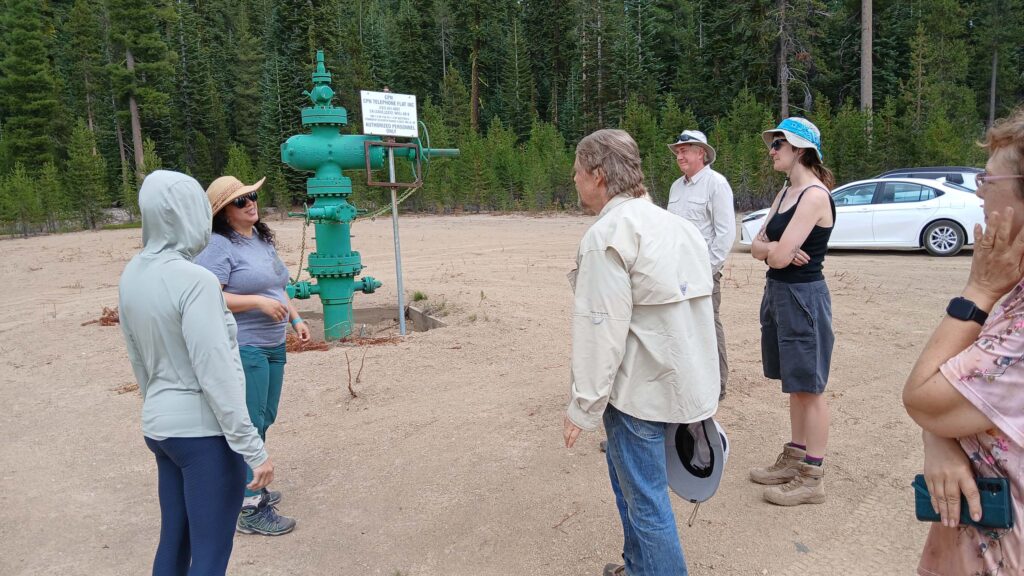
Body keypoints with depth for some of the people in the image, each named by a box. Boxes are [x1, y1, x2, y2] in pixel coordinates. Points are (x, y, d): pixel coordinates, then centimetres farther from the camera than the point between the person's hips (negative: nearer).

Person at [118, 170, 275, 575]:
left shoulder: (132, 275, 3)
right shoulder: (194, 280, -21)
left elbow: (140, 363, 13)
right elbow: (216, 376, -23)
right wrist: (253, 449, -17)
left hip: (159, 426, 8)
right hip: (204, 431, -8)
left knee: (175, 541, 21)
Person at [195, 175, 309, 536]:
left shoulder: (262, 240, 14)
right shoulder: (219, 246, -13)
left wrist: (295, 318, 12)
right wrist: (258, 302, -23)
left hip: (273, 345, 9)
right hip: (242, 349, -9)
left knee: (264, 420, 17)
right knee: (249, 425, -4)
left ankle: (249, 487, 33)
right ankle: (250, 509, 5)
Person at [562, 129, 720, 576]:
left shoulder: (608, 235, -17)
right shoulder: (673, 223, 9)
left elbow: (602, 329, -21)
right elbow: (698, 308, 11)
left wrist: (584, 405, -14)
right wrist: (699, 384, 18)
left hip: (639, 388, -9)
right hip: (680, 377, 10)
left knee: (645, 498, 3)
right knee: (625, 466, 24)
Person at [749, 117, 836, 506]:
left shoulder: (815, 195, -17)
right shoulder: (785, 193, 12)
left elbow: (780, 256, -23)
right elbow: (757, 247, 8)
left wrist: (772, 249, -1)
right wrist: (774, 247, -13)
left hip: (804, 296, -9)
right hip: (778, 292, 9)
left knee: (808, 388, 0)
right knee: (794, 386, 17)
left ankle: (812, 478, 11)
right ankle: (794, 459, 30)